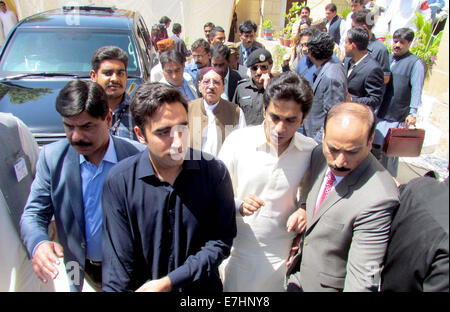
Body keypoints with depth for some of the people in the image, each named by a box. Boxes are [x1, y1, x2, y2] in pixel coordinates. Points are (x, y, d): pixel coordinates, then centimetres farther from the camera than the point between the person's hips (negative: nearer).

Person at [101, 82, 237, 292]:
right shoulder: (119, 181, -18)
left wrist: (169, 282, -20)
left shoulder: (215, 172, -17)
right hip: (144, 285, 0)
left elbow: (221, 240, -14)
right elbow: (118, 261, -14)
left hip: (203, 286, 1)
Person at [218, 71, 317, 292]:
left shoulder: (312, 152, -9)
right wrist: (238, 205, -24)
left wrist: (306, 211, -14)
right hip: (239, 255, 0)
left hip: (284, 257, 1)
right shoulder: (237, 141, -13)